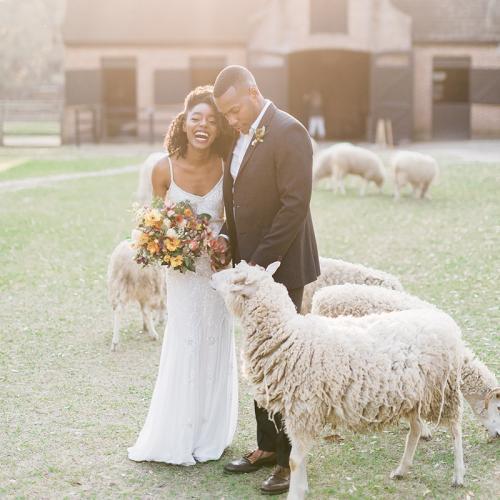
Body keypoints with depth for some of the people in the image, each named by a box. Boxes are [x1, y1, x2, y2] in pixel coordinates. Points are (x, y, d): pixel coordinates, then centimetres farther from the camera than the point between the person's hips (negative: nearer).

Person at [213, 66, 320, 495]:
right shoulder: (241, 137, 12)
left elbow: (295, 204, -19)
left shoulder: (287, 132, -14)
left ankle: (291, 459, 8)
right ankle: (267, 446, 26)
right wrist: (225, 237, 2)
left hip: (280, 268, -8)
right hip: (251, 266, 8)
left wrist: (259, 263, -19)